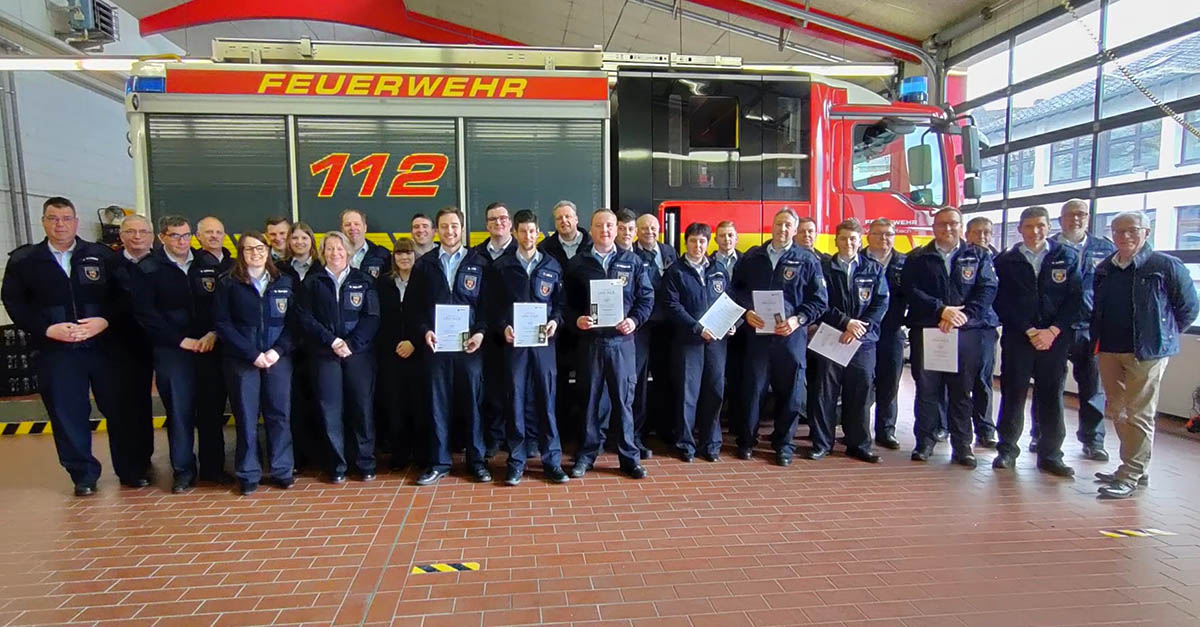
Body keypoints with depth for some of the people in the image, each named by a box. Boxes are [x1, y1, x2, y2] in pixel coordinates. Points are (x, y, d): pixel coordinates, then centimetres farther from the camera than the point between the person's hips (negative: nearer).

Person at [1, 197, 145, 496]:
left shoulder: (103, 256, 4)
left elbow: (123, 295, 3)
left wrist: (104, 320, -13)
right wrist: (47, 329, -10)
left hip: (104, 346, 0)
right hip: (55, 351, 0)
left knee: (119, 409, 4)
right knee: (68, 415, 5)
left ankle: (131, 470, 18)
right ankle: (83, 475, 21)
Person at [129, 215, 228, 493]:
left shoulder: (209, 264, 8)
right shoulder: (148, 269, 1)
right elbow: (145, 314, -4)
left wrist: (214, 333, -7)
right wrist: (182, 340, -9)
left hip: (209, 346, 2)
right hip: (172, 350, -2)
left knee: (213, 409, 6)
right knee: (179, 411, 3)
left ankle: (213, 468, 19)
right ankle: (183, 471, 15)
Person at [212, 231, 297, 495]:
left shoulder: (285, 282, 7)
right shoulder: (228, 284, 1)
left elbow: (293, 322, 4)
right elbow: (222, 324, -4)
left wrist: (278, 350, -10)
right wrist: (253, 354, -11)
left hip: (278, 358, 1)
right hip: (242, 360, -1)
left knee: (279, 414, 4)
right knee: (246, 417, 3)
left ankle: (282, 471, 15)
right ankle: (248, 475, 15)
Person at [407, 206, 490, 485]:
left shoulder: (478, 263, 7)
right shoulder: (424, 264, 9)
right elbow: (412, 304, 7)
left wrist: (481, 332, -10)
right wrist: (424, 330, -8)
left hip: (469, 344, -1)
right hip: (436, 344, 1)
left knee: (472, 402, 5)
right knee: (438, 403, 5)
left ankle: (476, 460, 16)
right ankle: (439, 462, 16)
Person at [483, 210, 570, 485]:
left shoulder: (553, 266, 10)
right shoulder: (500, 266, 6)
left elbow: (560, 302, 11)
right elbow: (492, 305, 4)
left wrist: (555, 321, -8)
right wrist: (503, 327, -12)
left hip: (544, 341, 1)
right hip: (513, 340, -1)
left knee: (546, 398, 3)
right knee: (515, 399, 2)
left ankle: (552, 460, 11)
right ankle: (516, 461, 12)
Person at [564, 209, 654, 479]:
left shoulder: (632, 261, 6)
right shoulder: (578, 263, 6)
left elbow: (647, 296, 6)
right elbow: (568, 301, 6)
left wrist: (635, 320, -9)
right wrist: (576, 319, -12)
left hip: (621, 340, 0)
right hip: (590, 339, 0)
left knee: (623, 399, 5)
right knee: (590, 398, 8)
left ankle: (629, 457, 16)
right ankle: (586, 455, 20)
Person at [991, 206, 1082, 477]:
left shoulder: (1067, 257, 6)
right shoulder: (1006, 261, 3)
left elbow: (1074, 299, 1)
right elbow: (1003, 303, -1)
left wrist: (1053, 331, -10)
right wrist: (1030, 332, -8)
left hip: (1055, 338, 1)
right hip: (1017, 338, -1)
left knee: (1051, 396, 6)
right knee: (1013, 394, 4)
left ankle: (1050, 455, 15)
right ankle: (1007, 450, 14)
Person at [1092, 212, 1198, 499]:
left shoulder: (1166, 266, -5)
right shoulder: (1103, 270, 10)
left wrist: (1163, 336, 4)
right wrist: (1097, 340, 12)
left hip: (1147, 351, -6)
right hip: (1109, 350, 6)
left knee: (1139, 415, -3)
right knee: (1116, 412, 12)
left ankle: (1130, 477, 2)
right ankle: (1136, 469, 25)